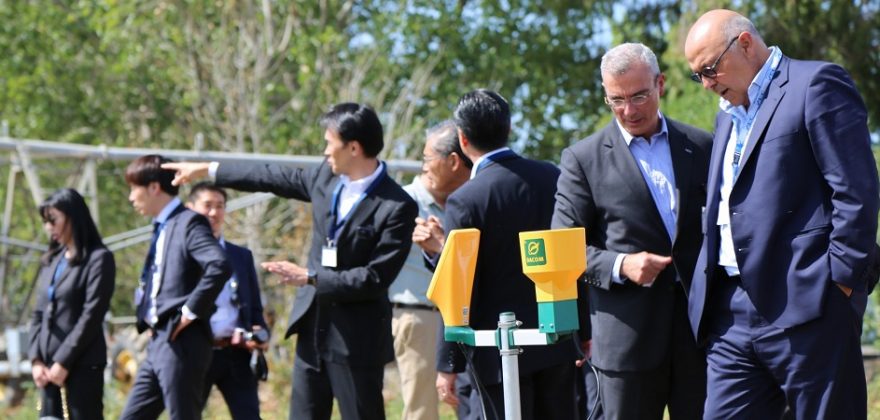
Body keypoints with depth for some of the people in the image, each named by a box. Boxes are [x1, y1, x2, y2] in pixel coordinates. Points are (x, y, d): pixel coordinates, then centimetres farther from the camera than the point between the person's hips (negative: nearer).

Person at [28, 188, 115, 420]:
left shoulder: (99, 259, -5)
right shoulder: (51, 261, 16)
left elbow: (92, 316, -12)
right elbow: (39, 314, 15)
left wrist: (64, 361, -14)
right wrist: (36, 359, 2)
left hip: (82, 364, -7)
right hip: (49, 365, 7)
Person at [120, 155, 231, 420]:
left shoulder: (189, 223, -10)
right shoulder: (162, 228, 19)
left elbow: (219, 266, -26)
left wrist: (191, 311, -20)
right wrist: (146, 318, 12)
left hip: (182, 343, -10)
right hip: (158, 344, 10)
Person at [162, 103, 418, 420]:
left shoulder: (398, 208, -17)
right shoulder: (326, 176, 4)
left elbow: (375, 278, -20)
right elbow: (278, 178, 19)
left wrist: (309, 278, -18)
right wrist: (207, 170, 25)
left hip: (357, 338, -7)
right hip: (313, 327, 7)